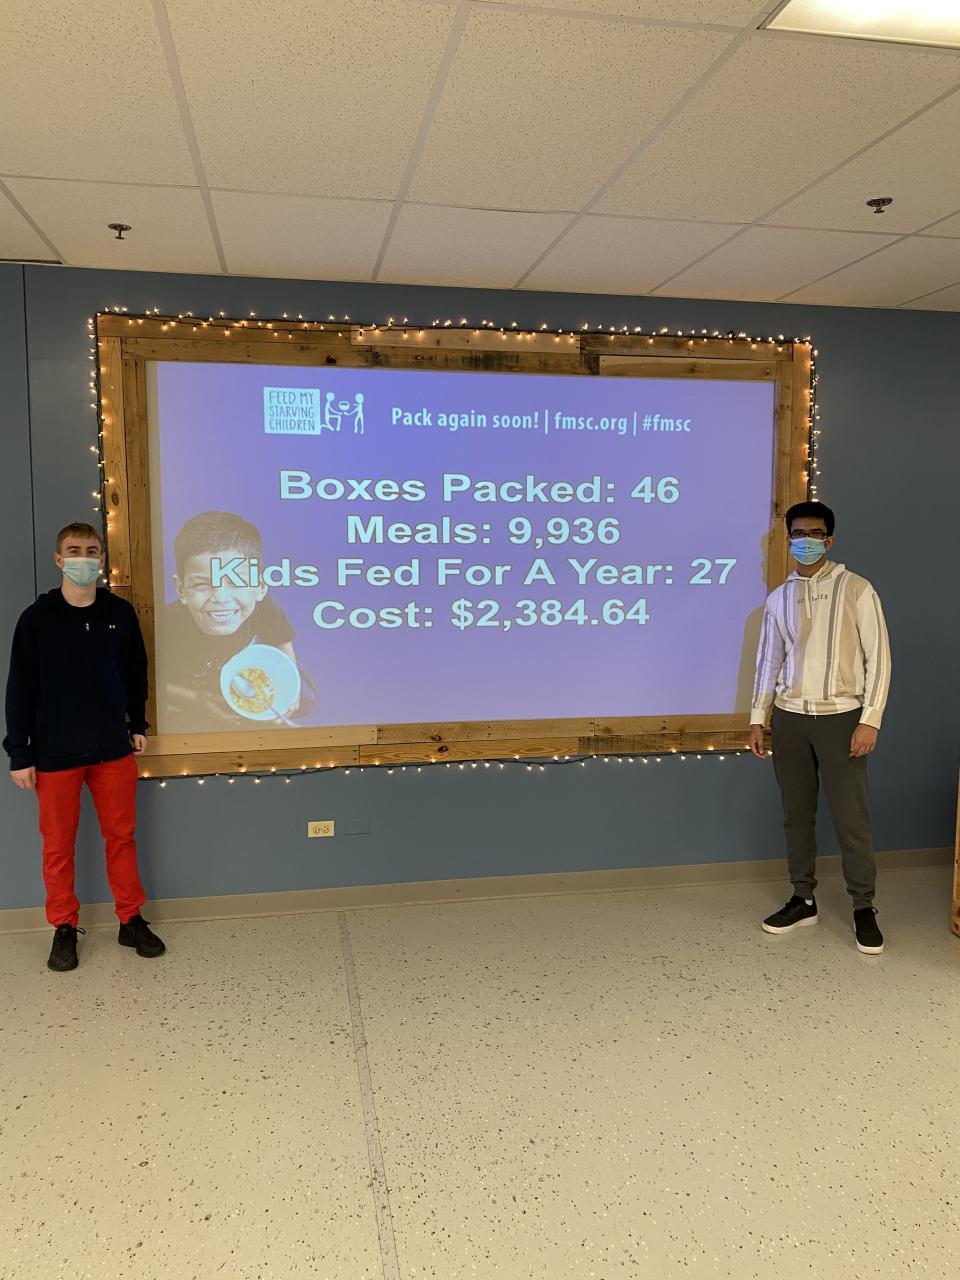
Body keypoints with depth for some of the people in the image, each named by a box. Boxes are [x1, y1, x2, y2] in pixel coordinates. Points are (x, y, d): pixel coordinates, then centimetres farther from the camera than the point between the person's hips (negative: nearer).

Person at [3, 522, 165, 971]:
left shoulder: (121, 613, 0)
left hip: (113, 749, 2)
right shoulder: (37, 618, -7)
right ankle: (64, 928, 24)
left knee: (121, 836, 10)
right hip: (54, 754, -2)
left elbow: (136, 673, 11)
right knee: (58, 845, 8)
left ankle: (131, 921, 23)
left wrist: (137, 724, 12)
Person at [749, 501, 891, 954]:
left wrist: (870, 720, -11)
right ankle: (803, 900, 22)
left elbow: (878, 657, -5)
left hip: (840, 717, -4)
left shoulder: (856, 590, -3)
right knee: (796, 814, 9)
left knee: (851, 816, -1)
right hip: (790, 718, 4)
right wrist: (757, 718, 9)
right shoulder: (778, 599, 10)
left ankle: (864, 908, 14)